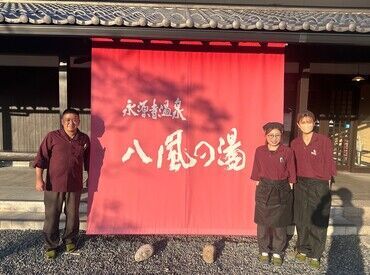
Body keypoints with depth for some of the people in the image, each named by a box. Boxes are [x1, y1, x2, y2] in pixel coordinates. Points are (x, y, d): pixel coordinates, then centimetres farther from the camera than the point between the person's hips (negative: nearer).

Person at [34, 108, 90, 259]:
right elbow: (41, 158, -3)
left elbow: (88, 161, 13)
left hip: (74, 185, 2)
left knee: (72, 215, 13)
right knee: (52, 216, 7)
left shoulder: (84, 139, 3)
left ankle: (70, 240, 35)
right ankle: (51, 245, 25)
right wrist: (39, 179, -9)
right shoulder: (52, 137, -4)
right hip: (53, 184, -2)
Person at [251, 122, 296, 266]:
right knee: (262, 223, 7)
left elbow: (291, 174, 1)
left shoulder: (287, 152, -4)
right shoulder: (259, 151, -1)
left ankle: (277, 252, 27)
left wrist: (289, 190, 0)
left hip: (282, 191, -1)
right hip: (264, 190, 1)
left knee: (280, 224, 8)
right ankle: (264, 251, 25)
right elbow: (257, 173, 5)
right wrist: (259, 188, 2)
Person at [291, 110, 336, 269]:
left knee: (318, 221, 4)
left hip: (319, 186, -3)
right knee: (301, 219, 11)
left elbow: (329, 163, -3)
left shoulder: (324, 141, -7)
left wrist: (327, 183, -3)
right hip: (301, 185, 3)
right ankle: (303, 249, 28)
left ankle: (315, 255, 19)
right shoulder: (295, 143, 3)